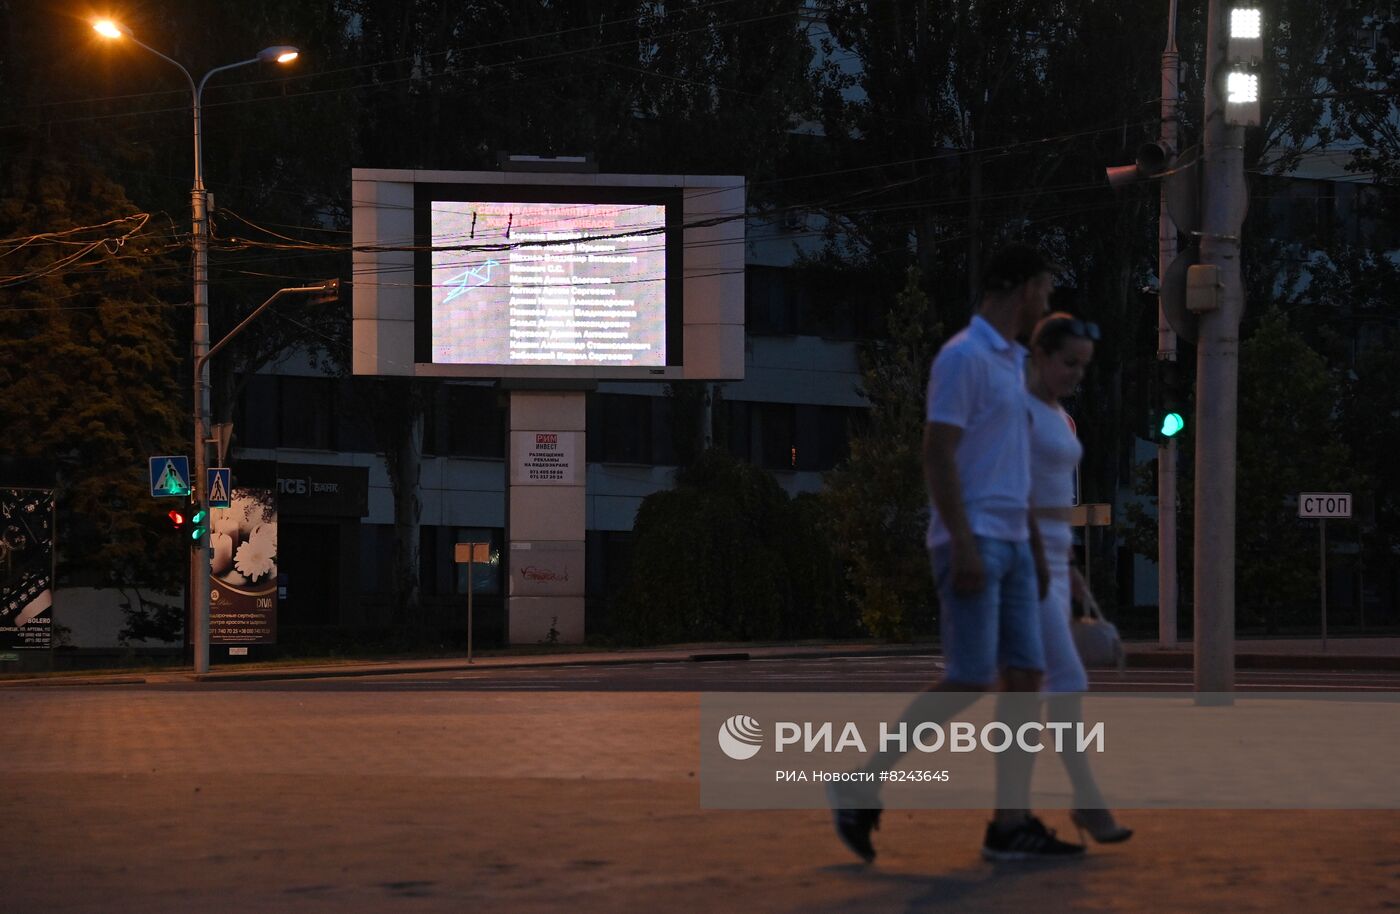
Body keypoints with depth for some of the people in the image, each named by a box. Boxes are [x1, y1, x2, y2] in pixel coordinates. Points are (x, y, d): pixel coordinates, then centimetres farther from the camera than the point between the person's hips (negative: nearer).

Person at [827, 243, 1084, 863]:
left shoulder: (1011, 363, 19)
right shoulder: (961, 356, -12)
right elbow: (937, 457, -17)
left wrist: (1035, 549, 21)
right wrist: (964, 545, -23)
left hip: (1009, 546, 9)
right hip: (971, 543, -9)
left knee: (1026, 678, 1)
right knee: (969, 682, -14)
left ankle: (1011, 825, 2)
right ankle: (863, 784, -4)